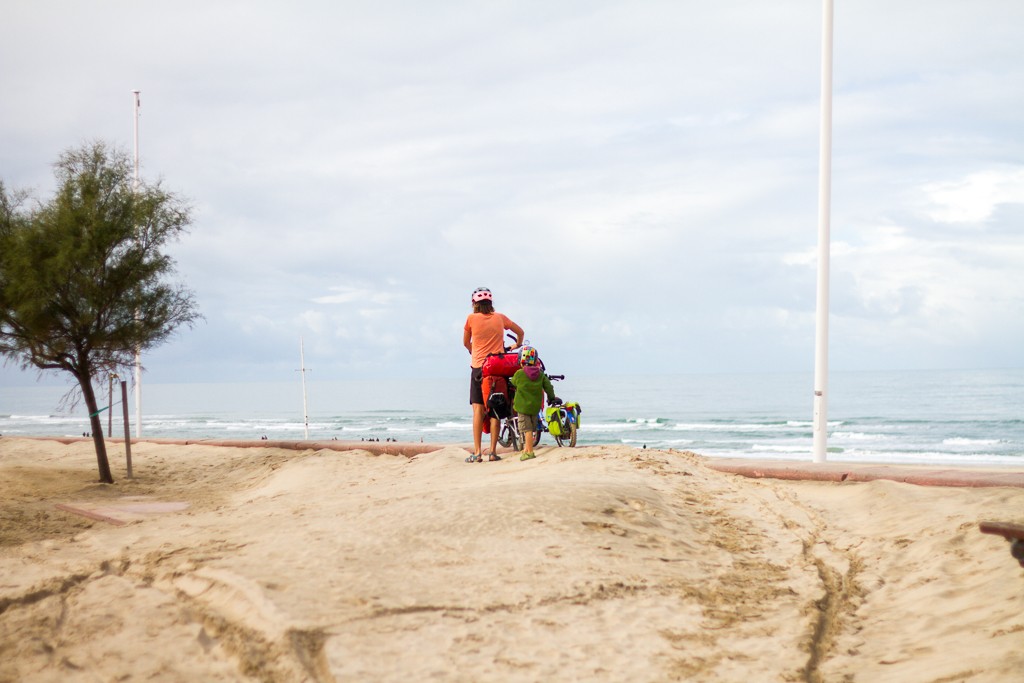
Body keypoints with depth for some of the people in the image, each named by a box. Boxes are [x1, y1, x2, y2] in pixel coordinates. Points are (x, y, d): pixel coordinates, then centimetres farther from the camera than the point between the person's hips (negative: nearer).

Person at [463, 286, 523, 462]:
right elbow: (520, 331, 18)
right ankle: (493, 452, 0)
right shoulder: (500, 318, 6)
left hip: (479, 367, -2)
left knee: (478, 410, -2)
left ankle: (477, 453, -7)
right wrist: (517, 345, 38)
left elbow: (466, 343, 12)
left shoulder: (472, 318, -1)